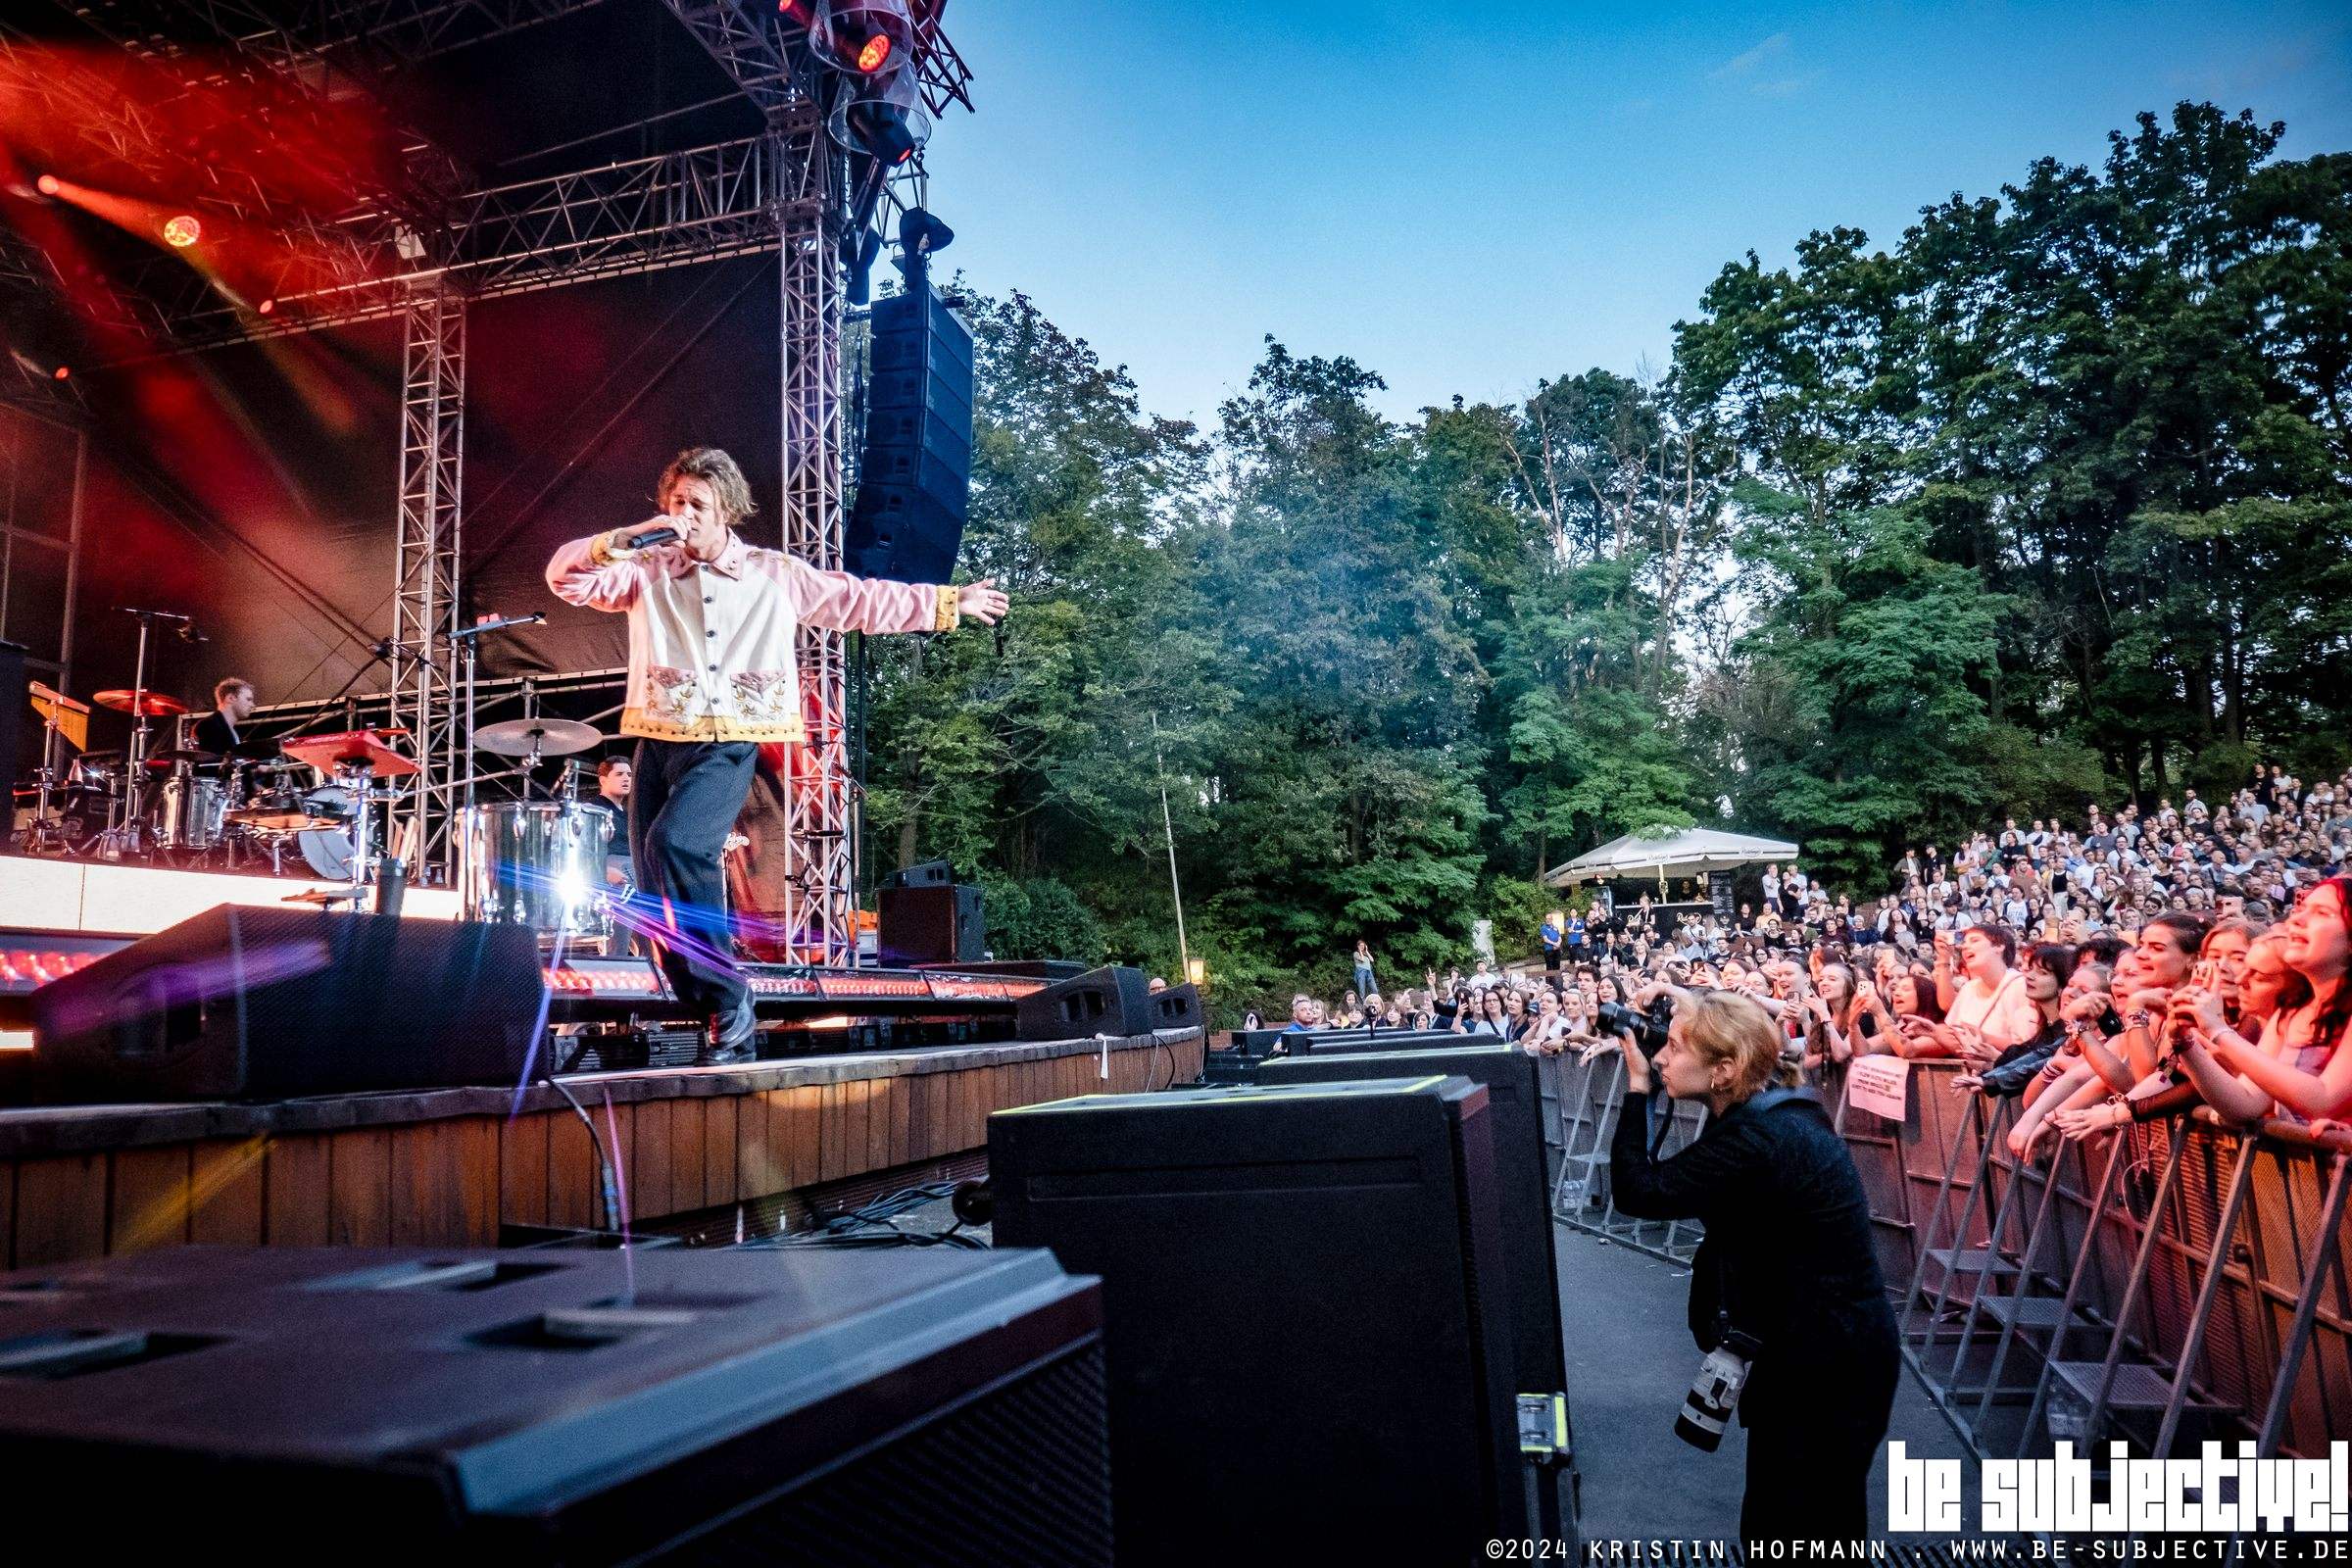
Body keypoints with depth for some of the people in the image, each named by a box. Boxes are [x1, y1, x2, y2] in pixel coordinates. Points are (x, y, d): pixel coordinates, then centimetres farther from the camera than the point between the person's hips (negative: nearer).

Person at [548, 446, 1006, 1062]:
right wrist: (626, 539, -13)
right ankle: (722, 1022, 13)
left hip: (727, 746, -4)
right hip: (658, 741, 4)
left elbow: (863, 600, 12)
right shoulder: (645, 571, 10)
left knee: (672, 842, -30)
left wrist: (950, 602, 14)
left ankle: (728, 999, -18)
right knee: (661, 904, 1)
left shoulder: (777, 575, 7)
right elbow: (566, 577, 0)